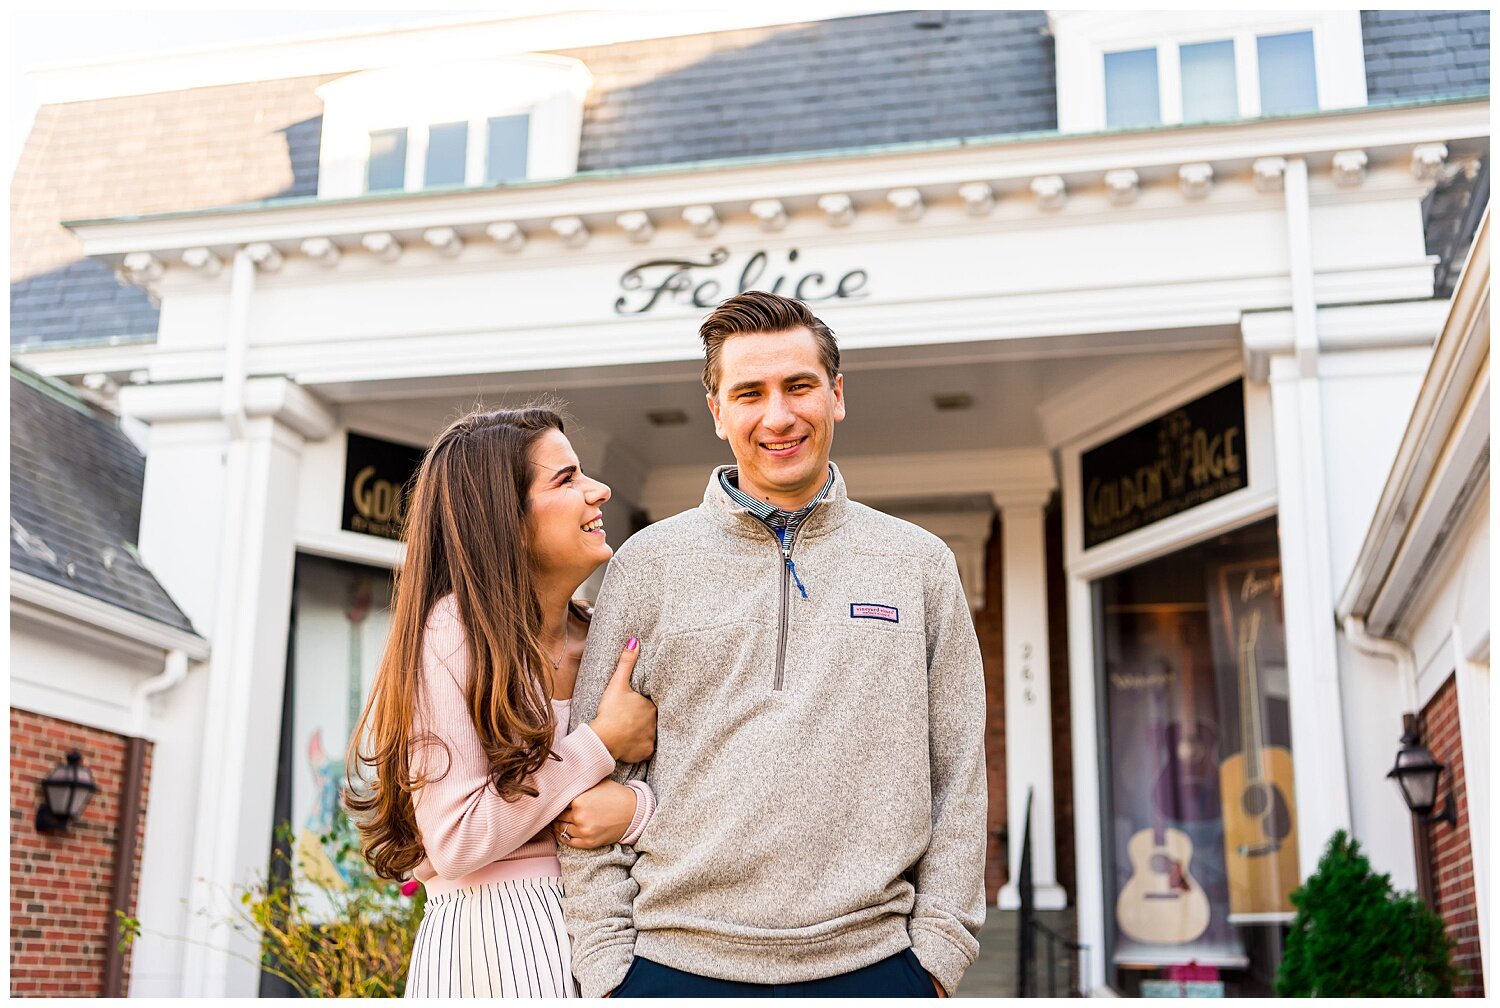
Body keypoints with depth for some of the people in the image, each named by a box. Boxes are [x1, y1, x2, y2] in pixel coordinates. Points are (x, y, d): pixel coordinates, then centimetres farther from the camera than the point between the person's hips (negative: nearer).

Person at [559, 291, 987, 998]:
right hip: (676, 963, 0)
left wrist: (938, 950, 1)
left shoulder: (920, 564, 7)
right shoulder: (648, 564, 4)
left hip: (872, 963, 1)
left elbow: (957, 775, 7)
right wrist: (606, 957, -3)